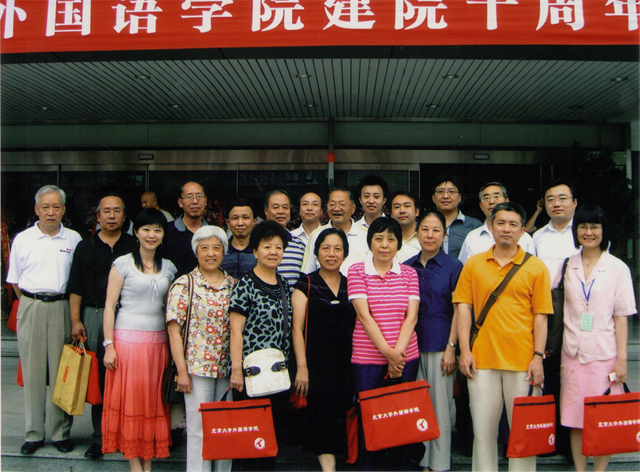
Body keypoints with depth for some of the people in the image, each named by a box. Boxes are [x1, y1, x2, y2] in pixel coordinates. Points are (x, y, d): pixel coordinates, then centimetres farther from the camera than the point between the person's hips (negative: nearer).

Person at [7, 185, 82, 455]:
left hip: (62, 308, 0)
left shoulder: (74, 239, 6)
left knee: (62, 372, 1)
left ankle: (61, 433, 11)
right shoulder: (22, 239, 7)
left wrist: (73, 311, 4)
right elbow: (15, 280, 11)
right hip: (31, 308, 1)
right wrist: (30, 304, 4)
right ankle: (33, 434, 13)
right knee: (33, 371, 3)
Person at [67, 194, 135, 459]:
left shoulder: (134, 246, 8)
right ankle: (100, 436, 15)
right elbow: (75, 288, 9)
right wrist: (76, 321, 1)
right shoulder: (86, 247, 10)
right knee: (97, 377, 4)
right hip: (93, 315, 1)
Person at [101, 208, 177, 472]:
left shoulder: (168, 268, 11)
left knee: (154, 401, 6)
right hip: (127, 339, -4)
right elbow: (110, 305, -4)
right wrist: (109, 345, -10)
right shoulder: (123, 263, -1)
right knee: (130, 399, 1)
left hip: (158, 341, 4)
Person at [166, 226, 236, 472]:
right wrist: (182, 370, -9)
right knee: (198, 430, 3)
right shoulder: (184, 284, -1)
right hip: (197, 367, -3)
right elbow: (174, 330, -5)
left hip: (228, 368, 3)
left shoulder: (234, 285, 8)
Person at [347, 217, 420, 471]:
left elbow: (412, 316, -2)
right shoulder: (357, 271, 0)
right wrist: (386, 351, -16)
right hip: (367, 359, -2)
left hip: (405, 358, 2)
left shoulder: (409, 273, 6)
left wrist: (397, 352, -13)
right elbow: (364, 315, -9)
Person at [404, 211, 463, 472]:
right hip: (411, 344, 4)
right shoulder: (406, 267, 9)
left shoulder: (453, 267, -1)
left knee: (440, 405, 1)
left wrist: (451, 347, -9)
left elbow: (458, 310, -3)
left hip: (440, 345, -3)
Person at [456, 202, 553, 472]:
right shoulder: (473, 264, 7)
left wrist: (538, 356, -5)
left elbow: (541, 316, 2)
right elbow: (463, 308, 5)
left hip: (522, 360, -1)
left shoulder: (536, 267, 4)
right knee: (483, 429, 8)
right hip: (482, 359, 1)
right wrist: (464, 350, -3)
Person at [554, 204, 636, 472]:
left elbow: (621, 316, 0)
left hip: (604, 354, -2)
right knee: (574, 419, 6)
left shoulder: (618, 268, 1)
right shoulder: (567, 265, 7)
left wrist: (622, 358, -6)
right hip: (573, 352, 2)